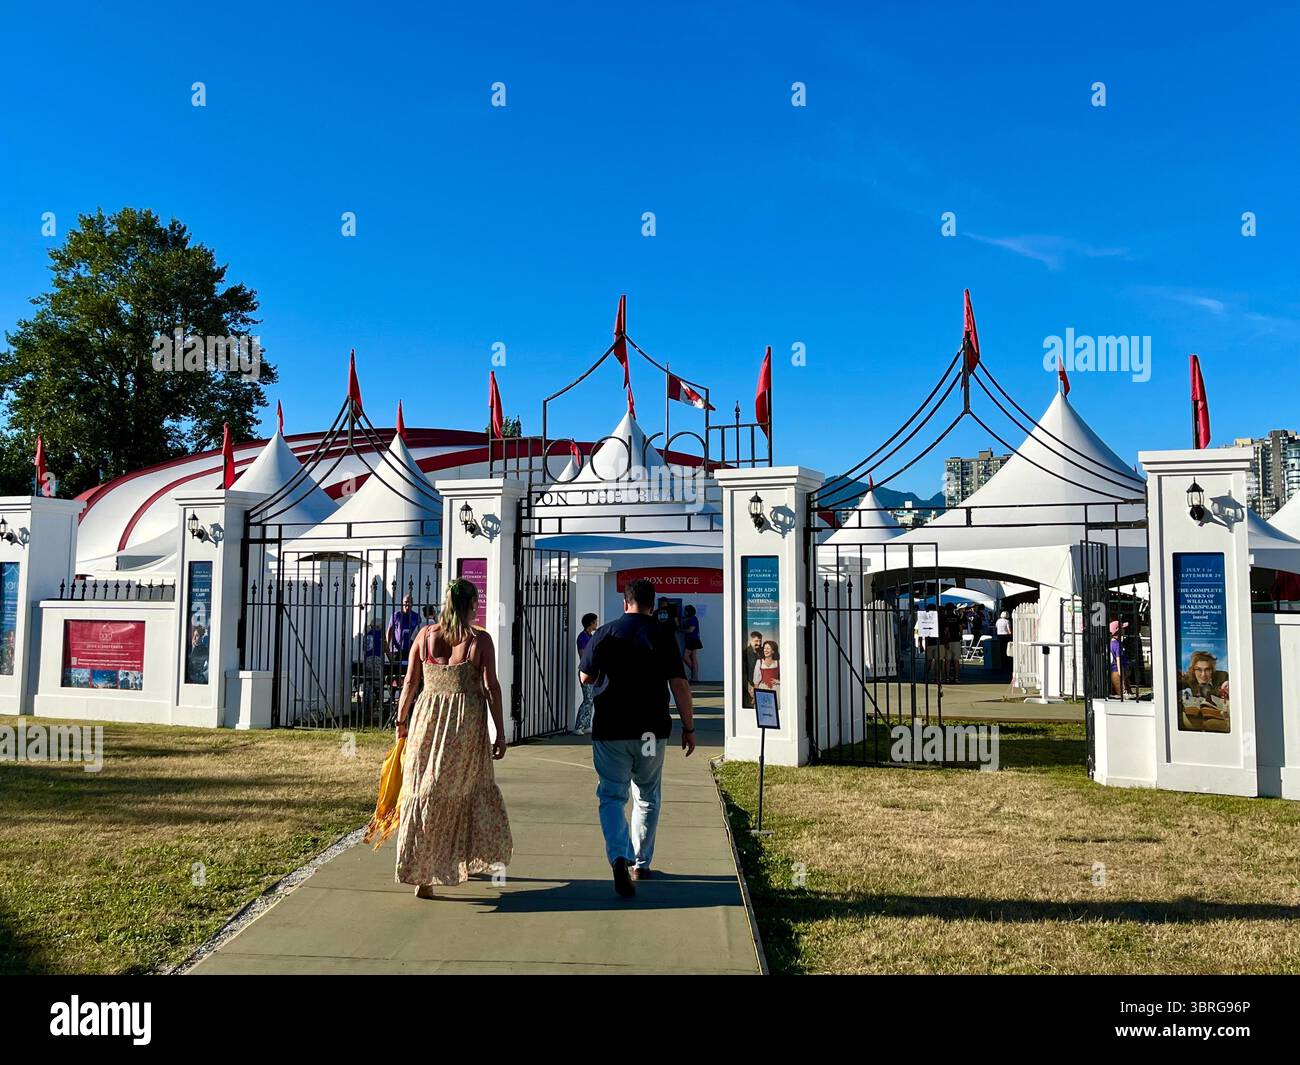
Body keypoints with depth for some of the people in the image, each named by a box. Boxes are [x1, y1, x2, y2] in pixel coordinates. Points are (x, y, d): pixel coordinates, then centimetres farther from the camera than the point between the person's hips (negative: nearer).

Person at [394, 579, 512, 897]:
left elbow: (410, 683, 5)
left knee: (422, 792, 9)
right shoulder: (480, 640, -5)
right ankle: (470, 860, 31)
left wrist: (401, 719, 18)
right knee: (469, 790, 17)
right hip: (467, 722, -2)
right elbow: (491, 687, -8)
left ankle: (421, 873, 8)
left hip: (428, 717, 2)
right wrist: (500, 732, -3)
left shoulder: (425, 636, 3)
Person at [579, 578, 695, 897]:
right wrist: (689, 728, 1)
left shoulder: (604, 633, -1)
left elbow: (585, 677, 5)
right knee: (647, 797, 17)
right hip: (652, 731, 1)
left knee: (612, 796, 4)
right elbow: (679, 684, -6)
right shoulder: (663, 635, -3)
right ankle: (640, 863, 23)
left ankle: (619, 857, -18)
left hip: (610, 730, -1)